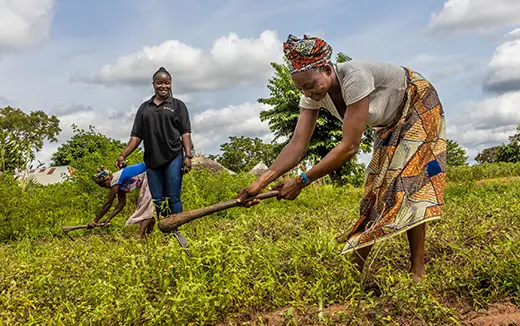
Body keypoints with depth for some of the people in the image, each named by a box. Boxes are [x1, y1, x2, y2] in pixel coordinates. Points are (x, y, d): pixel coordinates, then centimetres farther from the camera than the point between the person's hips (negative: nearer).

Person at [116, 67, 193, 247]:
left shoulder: (178, 105, 8)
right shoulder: (144, 107, 16)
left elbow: (185, 133, 0)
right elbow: (136, 136, 13)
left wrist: (188, 156, -11)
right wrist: (123, 155, 1)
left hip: (173, 158, -3)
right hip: (152, 161, 3)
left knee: (173, 198, -6)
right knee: (157, 201, 5)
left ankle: (176, 232, 1)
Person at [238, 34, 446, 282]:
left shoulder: (355, 78, -40)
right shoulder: (314, 94, -18)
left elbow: (349, 146, -39)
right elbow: (297, 145, -24)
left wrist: (302, 181, -36)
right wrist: (262, 181, -37)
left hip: (419, 108, -7)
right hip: (390, 121, 7)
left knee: (406, 183, -16)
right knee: (376, 186, 3)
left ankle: (418, 271, -10)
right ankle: (359, 266, 8)